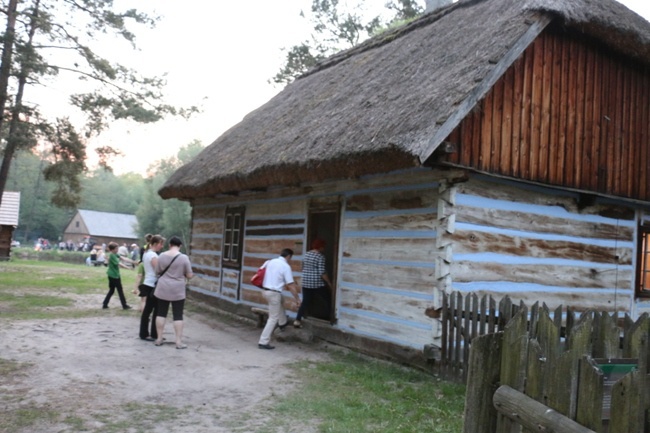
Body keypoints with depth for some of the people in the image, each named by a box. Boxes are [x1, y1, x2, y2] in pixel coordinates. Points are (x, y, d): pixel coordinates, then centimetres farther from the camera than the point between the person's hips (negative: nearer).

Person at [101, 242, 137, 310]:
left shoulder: (115, 254, 7)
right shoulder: (112, 255, -20)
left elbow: (123, 258, 4)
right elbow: (119, 264, -20)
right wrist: (129, 268, -16)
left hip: (112, 275, 9)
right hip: (114, 275, -9)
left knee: (111, 290, 15)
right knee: (120, 290, 1)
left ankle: (105, 304, 16)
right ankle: (124, 305, 10)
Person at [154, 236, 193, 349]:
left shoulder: (161, 256, -1)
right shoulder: (184, 258, -10)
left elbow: (157, 272, 8)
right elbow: (189, 275, -6)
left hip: (162, 289, 3)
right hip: (177, 291, -3)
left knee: (161, 313, 12)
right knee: (178, 316, 2)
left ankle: (159, 339, 17)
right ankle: (179, 342, 2)